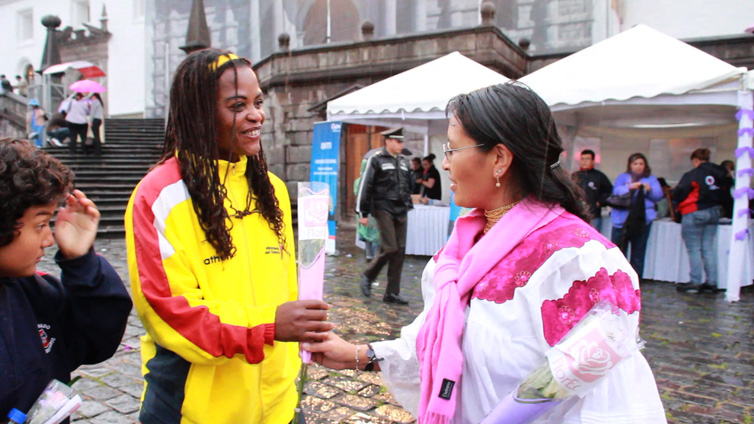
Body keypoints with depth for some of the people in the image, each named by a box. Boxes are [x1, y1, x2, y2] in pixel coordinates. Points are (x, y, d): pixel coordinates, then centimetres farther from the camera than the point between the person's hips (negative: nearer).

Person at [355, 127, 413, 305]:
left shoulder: (403, 161, 14)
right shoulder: (376, 159, -5)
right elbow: (365, 186, -7)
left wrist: (408, 205, 19)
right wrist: (363, 213, -9)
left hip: (401, 212, 6)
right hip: (383, 210, -6)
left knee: (400, 251, 3)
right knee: (390, 248, -12)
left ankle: (392, 293, 10)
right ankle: (367, 277, 13)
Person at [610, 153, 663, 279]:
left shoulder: (651, 179, 17)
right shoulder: (623, 177, 15)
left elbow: (659, 195, 3)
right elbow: (616, 191, -3)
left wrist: (650, 190, -16)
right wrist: (630, 187, -20)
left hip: (642, 220, 1)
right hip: (622, 219, 0)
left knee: (638, 253, 1)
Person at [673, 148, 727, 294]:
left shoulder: (692, 175, -14)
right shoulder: (719, 174, 6)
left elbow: (678, 194, -13)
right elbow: (723, 193, 11)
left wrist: (677, 203, 7)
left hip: (694, 213, -7)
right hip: (714, 212, 7)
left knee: (693, 249, 0)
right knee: (709, 248, 11)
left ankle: (695, 283, 1)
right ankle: (711, 283, 13)